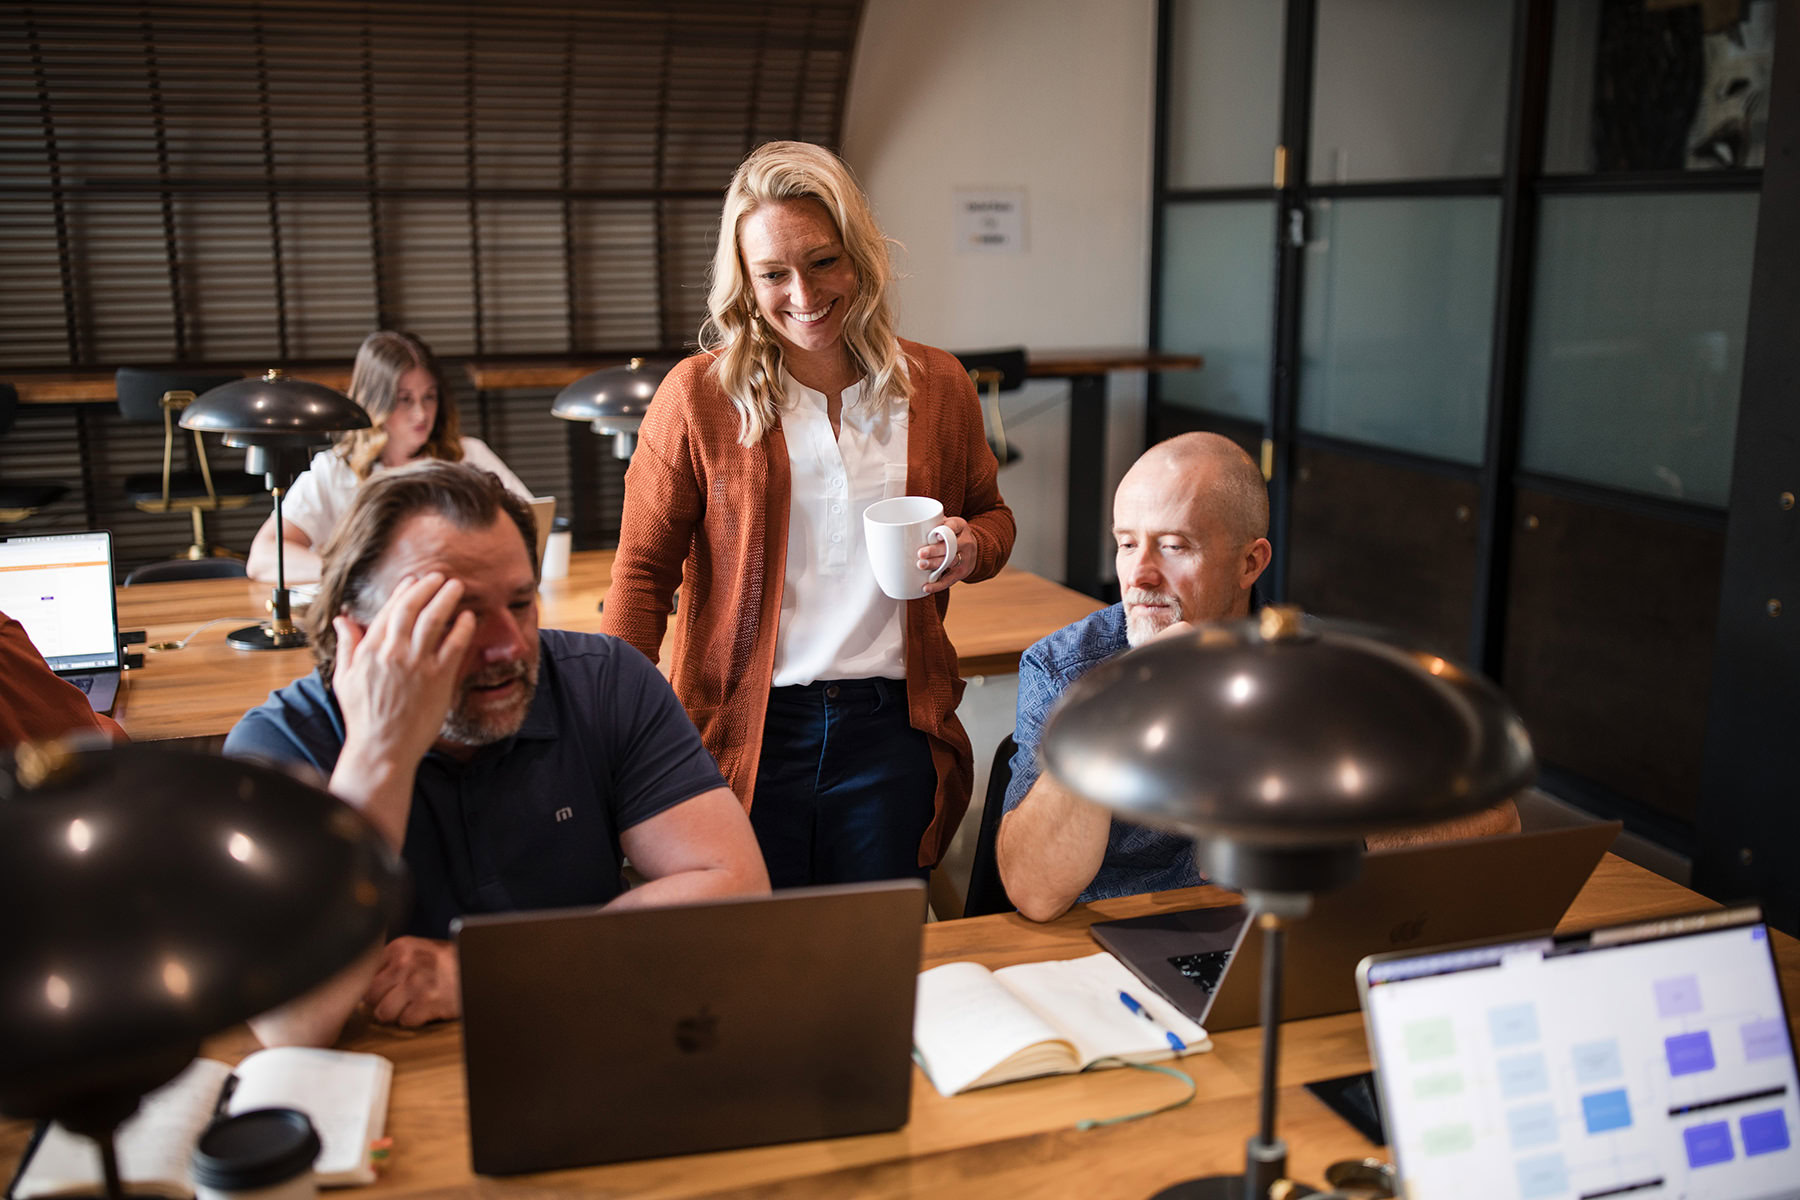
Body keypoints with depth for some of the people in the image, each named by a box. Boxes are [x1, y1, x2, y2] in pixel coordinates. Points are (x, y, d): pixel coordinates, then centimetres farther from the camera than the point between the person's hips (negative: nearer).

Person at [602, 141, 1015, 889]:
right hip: (746, 737, -2)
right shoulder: (697, 396, -3)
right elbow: (643, 571, 1)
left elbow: (992, 514, 19)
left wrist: (972, 548, -5)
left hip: (891, 729, 2)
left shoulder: (938, 386, 4)